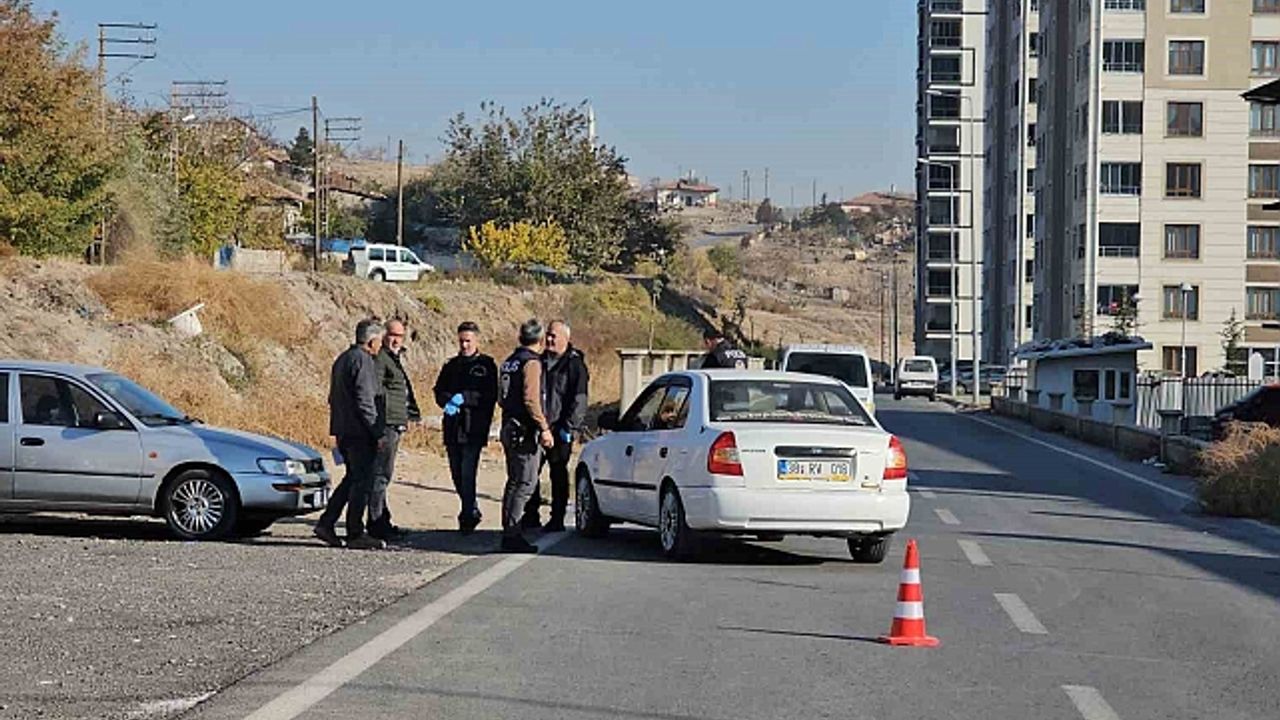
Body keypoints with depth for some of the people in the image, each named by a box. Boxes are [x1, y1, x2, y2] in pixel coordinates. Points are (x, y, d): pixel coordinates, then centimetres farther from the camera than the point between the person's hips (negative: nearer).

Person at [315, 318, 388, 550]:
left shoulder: (343, 359, 18)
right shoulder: (362, 361, -13)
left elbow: (334, 398, 23)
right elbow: (364, 401, -19)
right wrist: (377, 432, -16)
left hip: (343, 430, 10)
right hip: (360, 431, -10)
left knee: (353, 478, 16)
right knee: (362, 481, -4)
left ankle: (326, 523, 12)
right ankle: (355, 534, -2)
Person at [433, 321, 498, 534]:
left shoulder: (487, 366, 0)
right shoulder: (452, 365, 16)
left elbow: (490, 396, -9)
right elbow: (439, 391, 12)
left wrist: (464, 398, -18)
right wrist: (448, 402, -10)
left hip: (474, 428, -5)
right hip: (453, 428, 5)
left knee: (467, 473, -13)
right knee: (457, 473, 9)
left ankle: (468, 516, -7)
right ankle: (471, 511, 26)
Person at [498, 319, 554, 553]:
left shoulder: (509, 362, 15)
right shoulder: (532, 362, -13)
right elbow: (531, 399, -20)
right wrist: (544, 428, -18)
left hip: (510, 428, 10)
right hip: (526, 431, -10)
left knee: (514, 481, 15)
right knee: (526, 483, -8)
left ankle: (509, 532, 18)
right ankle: (513, 535, -12)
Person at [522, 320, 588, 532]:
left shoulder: (574, 364, -6)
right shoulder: (542, 361, 15)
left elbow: (579, 399, -10)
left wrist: (568, 427, -16)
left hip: (559, 429, -6)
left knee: (558, 474, 0)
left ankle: (557, 519, 6)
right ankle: (531, 516, 13)